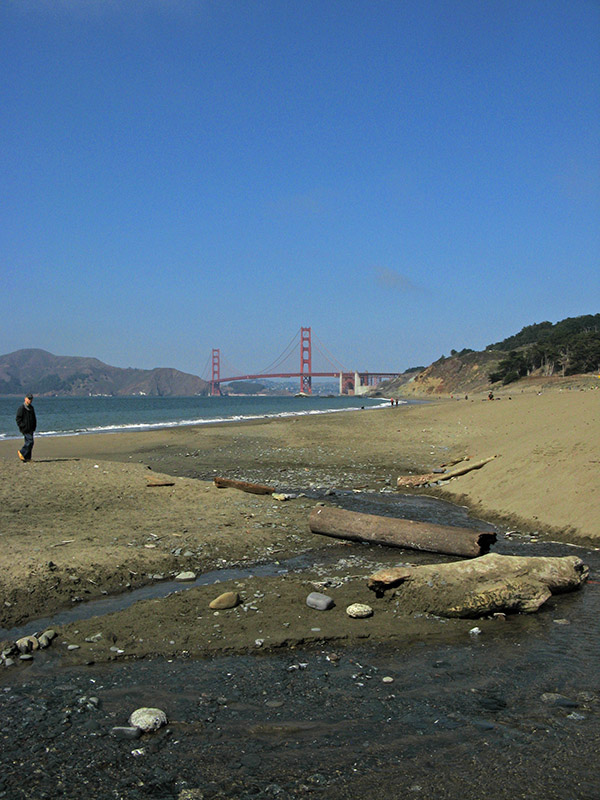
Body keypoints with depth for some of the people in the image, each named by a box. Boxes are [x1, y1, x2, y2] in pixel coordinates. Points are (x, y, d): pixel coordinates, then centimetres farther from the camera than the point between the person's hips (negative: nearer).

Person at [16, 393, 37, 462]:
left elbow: (34, 418, 25)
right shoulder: (21, 408, -8)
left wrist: (34, 426, 15)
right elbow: (18, 419, -11)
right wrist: (22, 426, -17)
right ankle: (21, 452, 1)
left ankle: (27, 458, 10)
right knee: (30, 441, -14)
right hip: (25, 429, -8)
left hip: (30, 429, 8)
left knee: (28, 442, 8)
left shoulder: (31, 408, 16)